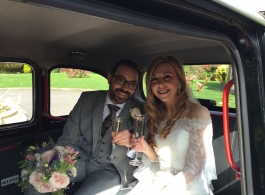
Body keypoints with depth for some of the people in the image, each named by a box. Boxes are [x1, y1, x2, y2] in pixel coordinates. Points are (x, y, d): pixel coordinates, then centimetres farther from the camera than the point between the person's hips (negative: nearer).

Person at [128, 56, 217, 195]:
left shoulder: (198, 113, -14)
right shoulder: (156, 114, 2)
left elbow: (193, 169, -16)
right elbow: (159, 158, 9)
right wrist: (147, 150, -11)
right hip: (156, 182, 5)